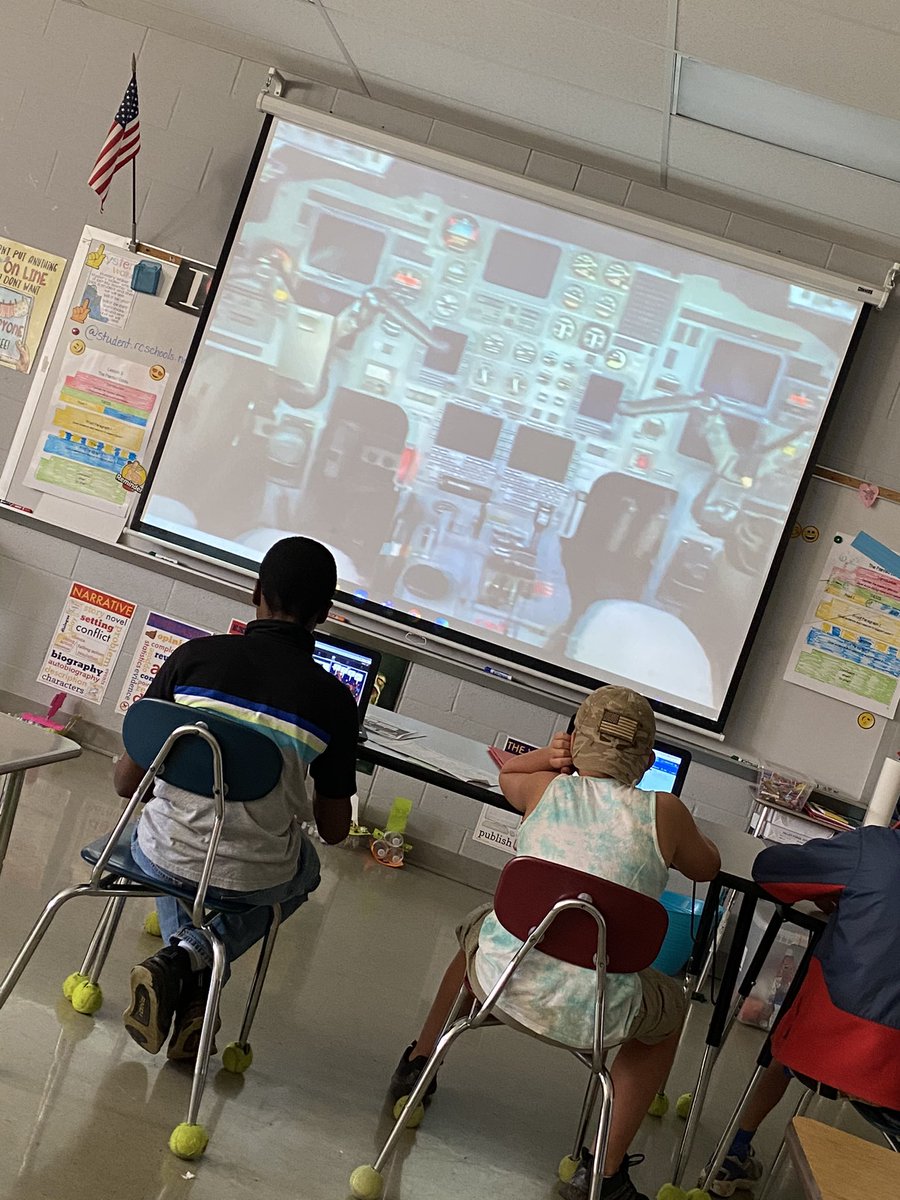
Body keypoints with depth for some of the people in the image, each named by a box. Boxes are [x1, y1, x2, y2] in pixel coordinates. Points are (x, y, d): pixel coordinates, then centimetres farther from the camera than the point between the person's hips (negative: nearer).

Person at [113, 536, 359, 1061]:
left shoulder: (195, 655, -10)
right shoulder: (333, 701, -12)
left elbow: (127, 781, -4)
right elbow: (334, 830, -2)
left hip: (162, 856, 2)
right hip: (252, 877, -2)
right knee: (305, 867, 34)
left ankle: (186, 969, 17)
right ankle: (194, 955, 8)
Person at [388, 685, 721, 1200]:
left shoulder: (546, 787, 2)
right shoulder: (664, 813, -4)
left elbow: (506, 772, 28)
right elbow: (708, 867, 18)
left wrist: (547, 757, 11)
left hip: (501, 980, 2)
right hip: (594, 1015, -2)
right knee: (671, 1007, 31)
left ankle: (419, 1061, 48)